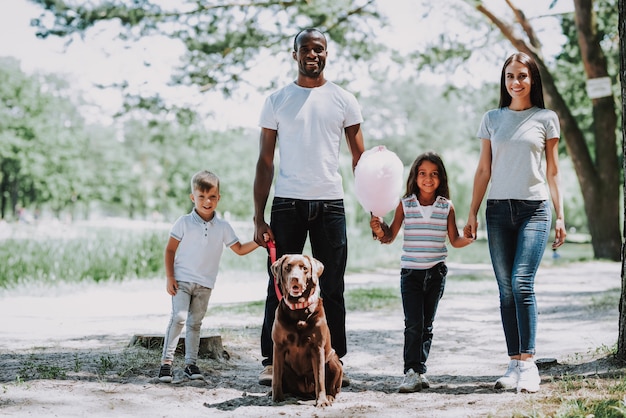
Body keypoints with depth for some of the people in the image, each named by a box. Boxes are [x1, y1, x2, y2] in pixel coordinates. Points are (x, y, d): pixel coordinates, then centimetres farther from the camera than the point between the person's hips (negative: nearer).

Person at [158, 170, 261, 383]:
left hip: (205, 284, 3)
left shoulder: (223, 227, 5)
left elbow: (239, 249, 10)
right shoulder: (184, 223, -4)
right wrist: (170, 277, -9)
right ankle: (166, 362, -13)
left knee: (195, 323, 9)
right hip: (182, 280, -3)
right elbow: (170, 250, -2)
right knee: (178, 317, -16)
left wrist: (258, 242, -7)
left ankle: (190, 363, 15)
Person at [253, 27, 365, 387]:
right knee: (280, 286, 1)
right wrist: (259, 217, -2)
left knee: (333, 288, 5)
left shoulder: (344, 100, 7)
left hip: (330, 204, 0)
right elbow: (265, 162, 6)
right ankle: (272, 361, 6)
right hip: (287, 204, 0)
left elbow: (360, 159, 6)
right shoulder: (277, 101, 6)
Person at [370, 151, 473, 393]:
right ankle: (412, 372, -11)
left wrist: (468, 239, -15)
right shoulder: (405, 205, 0)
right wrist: (380, 231, -18)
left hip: (436, 272, 1)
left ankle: (418, 370, 16)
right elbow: (391, 236, 3)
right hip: (411, 271, -1)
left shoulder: (447, 207, 2)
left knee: (427, 324, 8)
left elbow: (454, 240, 5)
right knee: (413, 324, -9)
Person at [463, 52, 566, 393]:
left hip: (534, 209, -3)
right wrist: (472, 214, 6)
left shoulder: (546, 118, 6)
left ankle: (528, 364, -15)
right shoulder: (492, 119, 11)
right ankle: (514, 363, 5)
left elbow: (552, 171, 7)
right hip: (499, 210, 3)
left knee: (522, 283, -16)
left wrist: (560, 216, 2)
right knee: (506, 289, 1)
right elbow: (483, 170, 12)